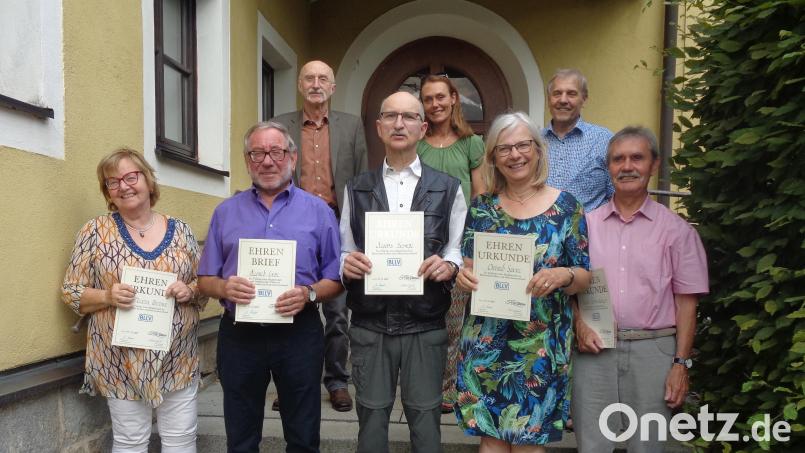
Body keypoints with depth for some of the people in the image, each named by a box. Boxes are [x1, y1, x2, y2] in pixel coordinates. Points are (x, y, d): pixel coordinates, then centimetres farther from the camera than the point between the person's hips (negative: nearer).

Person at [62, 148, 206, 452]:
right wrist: (107, 297, -17)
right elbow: (70, 292, 1)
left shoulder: (180, 230, 4)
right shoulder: (96, 231, -1)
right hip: (121, 360, -1)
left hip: (178, 358, 2)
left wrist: (190, 291, -12)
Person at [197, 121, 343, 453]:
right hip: (239, 334, 2)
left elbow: (336, 279, 1)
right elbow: (206, 279, 8)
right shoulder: (226, 212, 7)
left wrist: (309, 293, -18)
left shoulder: (318, 211, 2)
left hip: (299, 333, -1)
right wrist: (224, 287, -13)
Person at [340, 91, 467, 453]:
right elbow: (344, 251, 9)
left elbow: (459, 247, 4)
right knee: (371, 416, 10)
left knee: (425, 417, 8)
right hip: (369, 325, 1)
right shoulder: (356, 189, 10)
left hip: (426, 326, -1)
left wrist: (448, 264, -17)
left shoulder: (448, 188, 7)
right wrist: (347, 264, -12)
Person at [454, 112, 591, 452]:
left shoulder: (566, 206, -3)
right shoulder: (481, 207, 4)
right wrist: (463, 276, -14)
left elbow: (585, 277, -1)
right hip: (486, 341, 2)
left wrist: (562, 275, -22)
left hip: (542, 343, -2)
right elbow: (467, 266, 8)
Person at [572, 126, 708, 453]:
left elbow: (686, 302, 1)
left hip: (652, 350, -1)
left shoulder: (676, 229, 1)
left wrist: (681, 363, -4)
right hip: (594, 348, 1)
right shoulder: (586, 225, 6)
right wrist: (580, 324, -5)